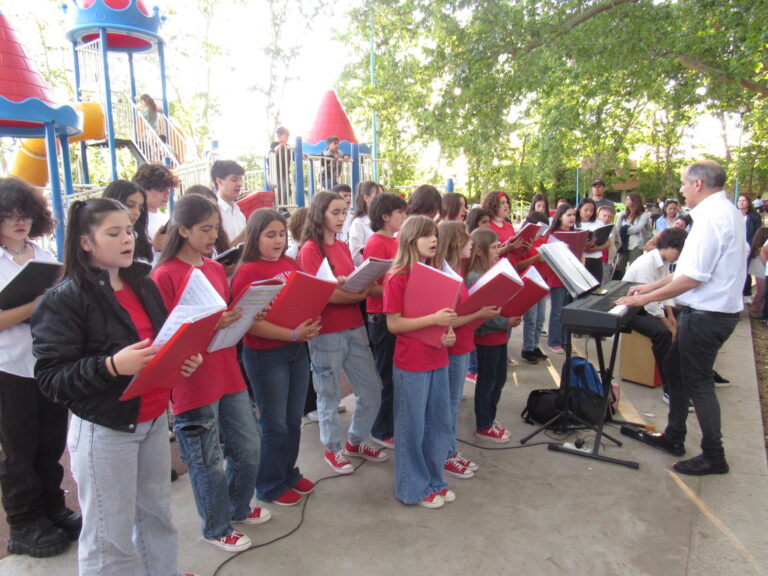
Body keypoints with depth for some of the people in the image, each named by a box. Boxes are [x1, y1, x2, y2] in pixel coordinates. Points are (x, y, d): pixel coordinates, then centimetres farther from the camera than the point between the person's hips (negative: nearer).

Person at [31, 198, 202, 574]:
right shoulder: (65, 299, -12)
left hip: (154, 420, 6)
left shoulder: (143, 284, 8)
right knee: (110, 538, 7)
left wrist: (183, 360, -2)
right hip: (104, 431, -6)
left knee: (157, 517, 18)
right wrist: (111, 365, -29)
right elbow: (50, 379, -15)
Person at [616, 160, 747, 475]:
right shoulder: (725, 212, 11)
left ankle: (713, 457, 17)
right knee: (675, 368, 19)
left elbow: (693, 278, -25)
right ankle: (673, 437, 32)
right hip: (711, 310, 10)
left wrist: (645, 298, -16)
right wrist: (652, 286, 14)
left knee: (698, 381, 2)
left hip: (706, 315, -10)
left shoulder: (712, 216, -21)